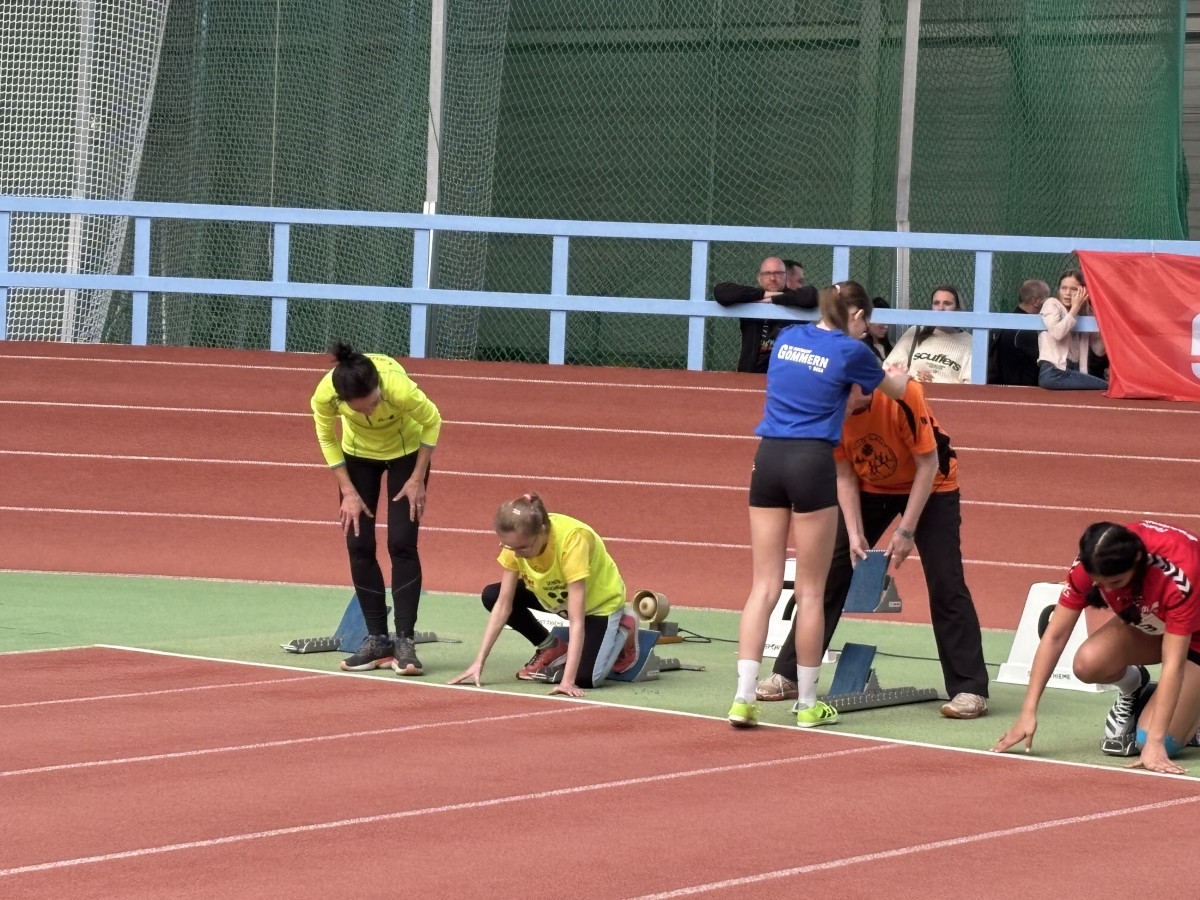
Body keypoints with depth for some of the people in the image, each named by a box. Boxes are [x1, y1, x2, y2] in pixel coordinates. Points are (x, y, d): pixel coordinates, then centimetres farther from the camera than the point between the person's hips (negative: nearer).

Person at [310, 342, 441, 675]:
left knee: (402, 544, -11)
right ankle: (377, 641, 6)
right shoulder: (325, 395, -33)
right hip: (358, 454, 2)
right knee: (359, 546, -3)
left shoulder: (400, 388, -40)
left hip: (406, 450, -2)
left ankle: (404, 642, -7)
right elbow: (327, 439, -11)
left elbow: (432, 421, -18)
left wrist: (417, 479, -14)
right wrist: (348, 492, -12)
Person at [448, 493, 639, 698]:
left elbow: (576, 620, -41)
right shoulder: (517, 539, -24)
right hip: (555, 595, 5)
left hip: (601, 600, -5)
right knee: (491, 596, -14)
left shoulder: (572, 540, -40)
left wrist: (568, 680, -47)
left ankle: (620, 633, 7)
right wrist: (479, 662, -22)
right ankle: (552, 649, 6)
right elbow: (503, 604, -17)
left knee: (585, 677, -24)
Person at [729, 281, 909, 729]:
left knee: (764, 586, 4)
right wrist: (906, 375, 43)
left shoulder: (788, 337, 13)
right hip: (811, 462, -5)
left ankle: (743, 697, -5)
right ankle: (807, 704, 11)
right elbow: (896, 388, 18)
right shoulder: (851, 351, -2)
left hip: (768, 457, 5)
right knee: (810, 591, 4)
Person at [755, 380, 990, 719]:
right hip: (869, 488, 4)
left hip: (930, 485, -4)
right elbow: (844, 474, -9)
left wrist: (906, 531, -24)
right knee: (829, 573, -1)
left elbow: (928, 465, -24)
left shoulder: (902, 395, -34)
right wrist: (855, 534, -17)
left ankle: (970, 690, -10)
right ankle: (788, 675, 6)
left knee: (945, 583, -13)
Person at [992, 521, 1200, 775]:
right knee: (1088, 663, -28)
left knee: (1160, 741, -24)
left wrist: (1155, 743, -43)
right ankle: (1133, 692, 5)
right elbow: (1055, 636, -20)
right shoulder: (1090, 564, -26)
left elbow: (1173, 664, -39)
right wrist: (1028, 713, -24)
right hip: (1143, 623, 5)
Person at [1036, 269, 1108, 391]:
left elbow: (1099, 351, 11)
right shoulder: (1052, 304, 5)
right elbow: (1057, 333, -16)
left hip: (1076, 372, 6)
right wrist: (1075, 308, -6)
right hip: (1053, 372, -6)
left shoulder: (1086, 312, 17)